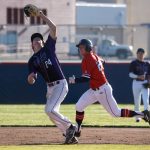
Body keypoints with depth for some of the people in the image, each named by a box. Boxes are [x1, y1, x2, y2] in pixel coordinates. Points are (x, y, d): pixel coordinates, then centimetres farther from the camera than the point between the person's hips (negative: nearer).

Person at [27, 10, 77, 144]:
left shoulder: (48, 48, 3)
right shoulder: (32, 60, 12)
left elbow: (53, 28, -6)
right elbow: (31, 80, 5)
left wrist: (42, 16, -4)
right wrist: (31, 77, -19)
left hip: (60, 84, -7)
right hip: (50, 87, 7)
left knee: (50, 109, -20)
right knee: (53, 113, 8)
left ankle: (69, 127, -7)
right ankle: (70, 135, 18)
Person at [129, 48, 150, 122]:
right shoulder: (134, 63, -1)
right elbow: (131, 74, -7)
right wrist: (138, 77, -22)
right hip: (136, 83, -2)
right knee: (137, 101, 3)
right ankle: (137, 116, 15)